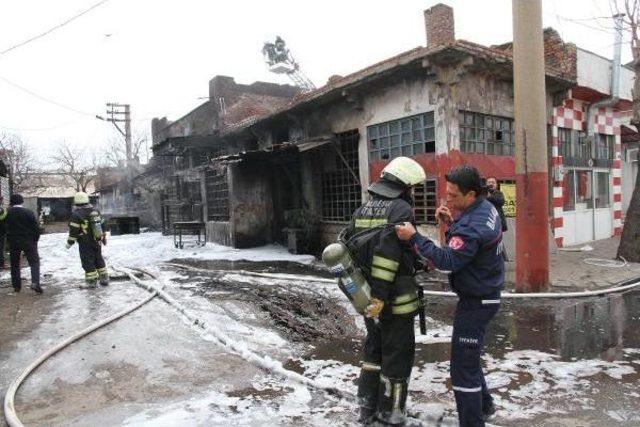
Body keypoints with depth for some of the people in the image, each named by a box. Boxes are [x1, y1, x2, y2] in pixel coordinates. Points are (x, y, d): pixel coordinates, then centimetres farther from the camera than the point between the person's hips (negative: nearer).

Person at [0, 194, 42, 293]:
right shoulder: (28, 212, -8)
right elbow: (36, 228, -7)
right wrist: (35, 240, 3)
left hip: (13, 242, 3)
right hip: (28, 241, -3)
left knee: (14, 264, 15)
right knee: (34, 262, 1)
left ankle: (16, 286, 17)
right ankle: (35, 282, -16)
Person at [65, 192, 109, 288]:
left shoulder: (77, 214, -14)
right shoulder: (96, 211, 6)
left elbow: (73, 231, -14)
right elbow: (102, 225, 13)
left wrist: (70, 242, -2)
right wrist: (104, 238, 24)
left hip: (86, 245, -6)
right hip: (97, 242, 6)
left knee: (88, 263, 4)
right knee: (99, 261, 17)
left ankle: (92, 281, 7)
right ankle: (104, 279, 20)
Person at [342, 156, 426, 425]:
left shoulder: (362, 210, 11)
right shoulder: (401, 209, -14)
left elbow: (347, 247, 10)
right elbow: (388, 251, -24)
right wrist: (380, 295, -23)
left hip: (366, 295, 8)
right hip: (395, 299, -8)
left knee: (373, 349, 21)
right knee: (397, 355, 7)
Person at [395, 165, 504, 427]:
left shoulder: (473, 225, -27)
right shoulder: (485, 208, 4)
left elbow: (449, 261, -32)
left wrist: (414, 238, -30)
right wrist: (451, 224, -3)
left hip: (476, 302, -11)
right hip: (484, 294, 11)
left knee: (463, 365, -4)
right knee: (467, 356, 24)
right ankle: (483, 406, 41)